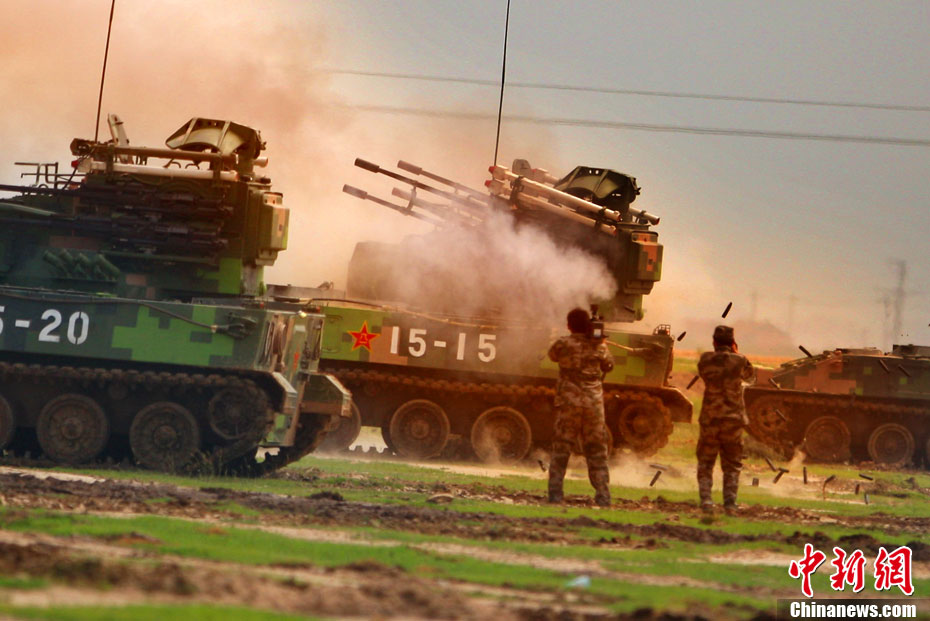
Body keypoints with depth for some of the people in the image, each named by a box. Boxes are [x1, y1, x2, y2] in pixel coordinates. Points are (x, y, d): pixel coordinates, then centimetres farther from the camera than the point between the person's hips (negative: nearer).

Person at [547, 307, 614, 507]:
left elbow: (552, 355, 14)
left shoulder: (563, 344, -6)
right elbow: (609, 365, 14)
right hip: (594, 403, 2)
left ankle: (555, 492, -2)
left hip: (568, 402, -2)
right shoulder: (599, 346, -2)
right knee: (597, 450, 8)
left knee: (561, 447, 4)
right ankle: (603, 495, 6)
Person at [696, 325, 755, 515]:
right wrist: (736, 353, 19)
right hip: (733, 419, 0)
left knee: (705, 463, 10)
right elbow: (750, 373, 15)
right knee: (732, 465, 9)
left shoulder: (705, 360, -4)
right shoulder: (739, 361, -6)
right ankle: (730, 503, 1)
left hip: (709, 420, 0)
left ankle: (705, 499, -4)